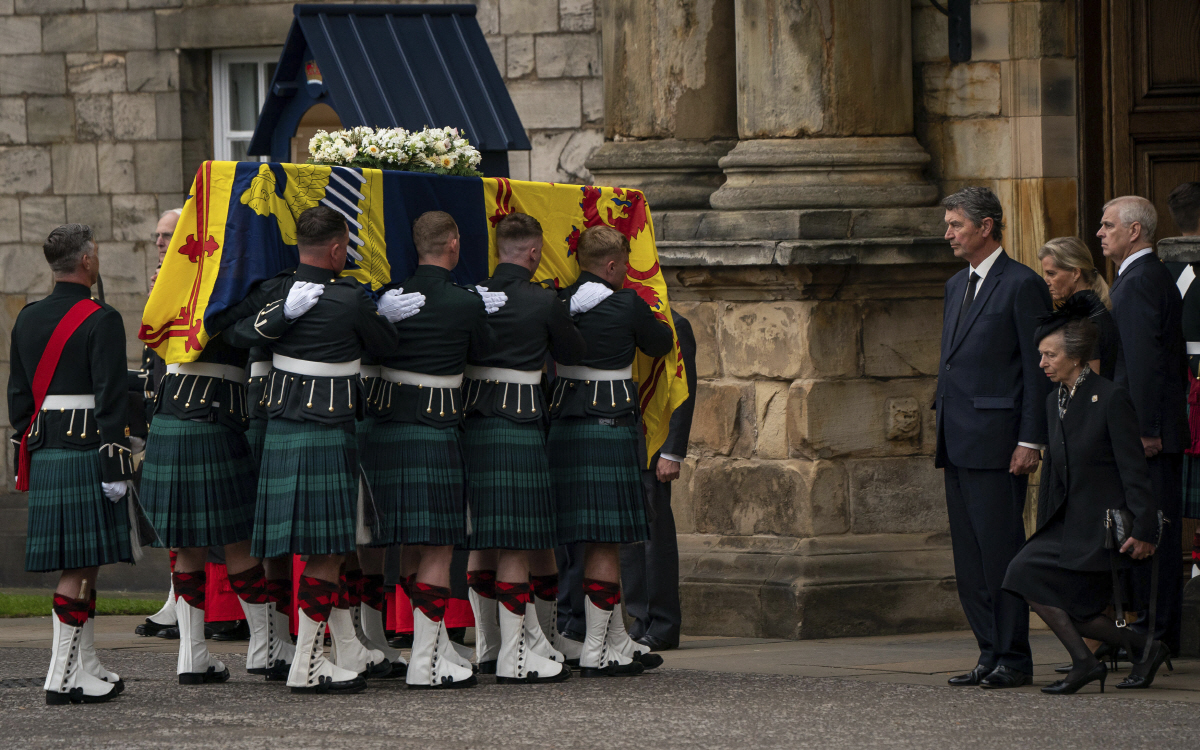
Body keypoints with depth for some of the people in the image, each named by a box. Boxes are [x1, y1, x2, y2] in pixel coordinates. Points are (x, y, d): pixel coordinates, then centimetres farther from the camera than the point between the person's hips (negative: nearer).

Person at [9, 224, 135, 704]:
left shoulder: (27, 320, 12)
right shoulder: (101, 321, -11)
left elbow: (18, 395, 15)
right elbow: (110, 399, -15)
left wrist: (27, 457, 21)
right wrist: (115, 467, -14)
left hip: (44, 455, 8)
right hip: (87, 453, -7)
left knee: (81, 564, 14)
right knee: (80, 565, -6)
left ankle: (87, 668, 19)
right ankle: (62, 678, -8)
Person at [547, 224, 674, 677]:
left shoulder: (558, 303, 4)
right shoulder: (626, 305, -9)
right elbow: (662, 344, 7)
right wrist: (651, 319, 27)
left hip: (563, 428, 7)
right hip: (610, 429, -6)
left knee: (603, 540, 15)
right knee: (606, 541, -3)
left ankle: (619, 644, 23)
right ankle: (595, 652, -4)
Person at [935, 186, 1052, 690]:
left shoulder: (1022, 285, -7)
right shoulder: (957, 286, 19)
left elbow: (1038, 369, -10)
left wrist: (1030, 440, -15)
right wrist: (941, 431, 17)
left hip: (997, 439, -9)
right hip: (958, 441, 9)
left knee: (1000, 551, -8)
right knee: (969, 556, 8)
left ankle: (1013, 658, -3)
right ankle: (991, 654, 12)